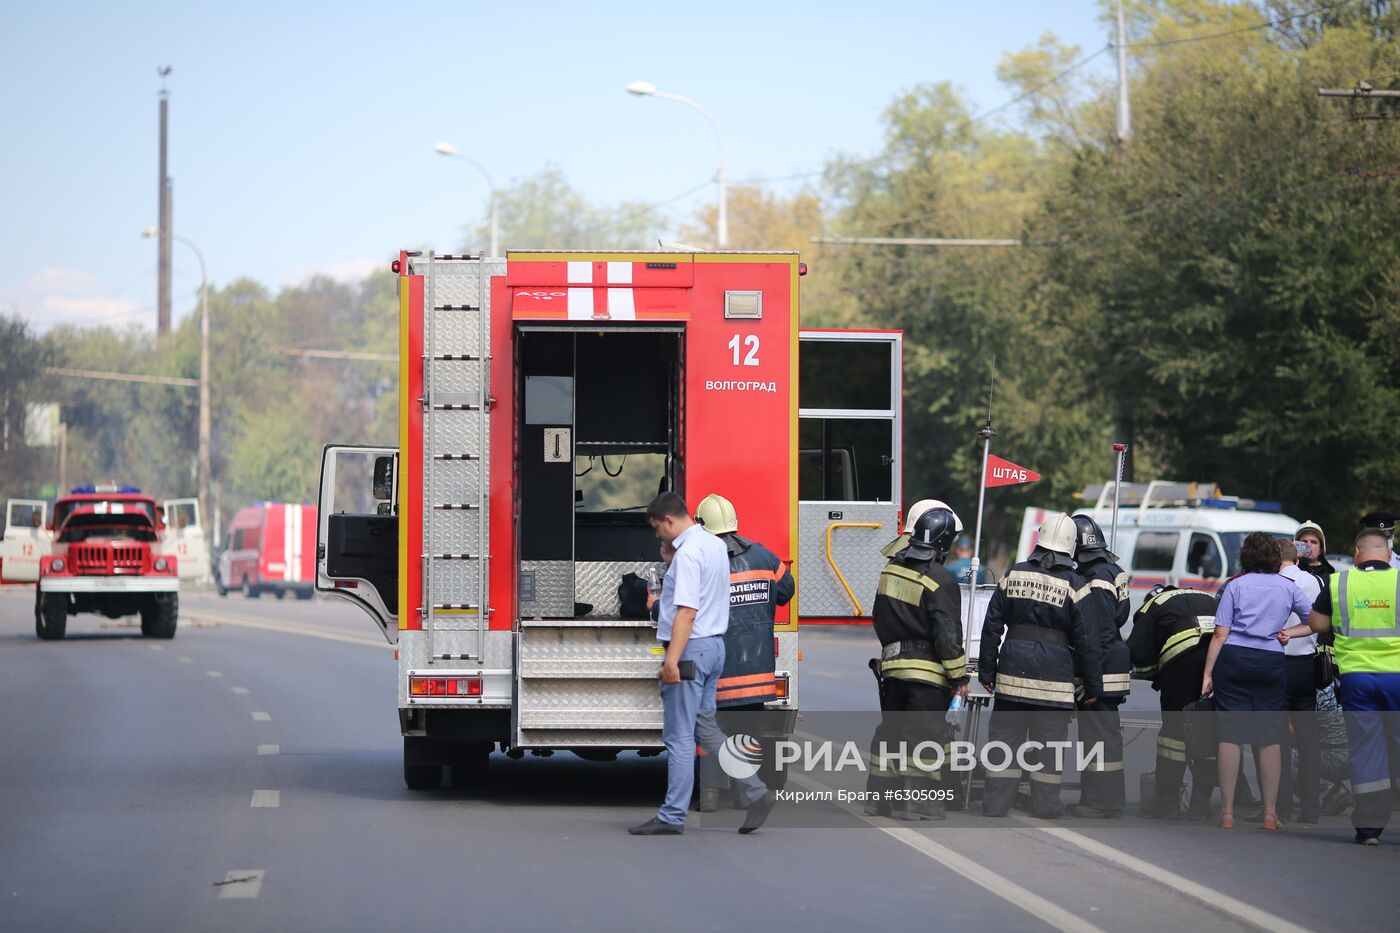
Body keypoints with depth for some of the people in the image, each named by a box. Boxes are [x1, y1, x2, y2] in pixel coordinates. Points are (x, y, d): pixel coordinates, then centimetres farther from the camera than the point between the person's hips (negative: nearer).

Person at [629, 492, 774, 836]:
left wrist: (672, 659, -30)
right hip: (715, 646, 10)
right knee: (705, 729, 16)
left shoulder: (688, 553, -19)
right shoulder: (716, 545, 11)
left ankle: (672, 817, 1)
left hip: (691, 649, -10)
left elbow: (687, 611, -27)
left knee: (679, 737, -3)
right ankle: (755, 792, 9)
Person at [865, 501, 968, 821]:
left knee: (891, 730, 15)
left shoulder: (891, 569, 8)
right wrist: (959, 677, -8)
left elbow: (878, 618, 18)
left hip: (892, 664, 7)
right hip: (927, 672, -7)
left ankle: (881, 794, 19)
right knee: (924, 735, -3)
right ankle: (915, 802, -5)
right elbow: (948, 635, -16)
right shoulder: (939, 581, -15)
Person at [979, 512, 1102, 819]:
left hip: (1012, 673, 2)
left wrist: (986, 672, 14)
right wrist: (1093, 686, 4)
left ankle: (994, 809, 7)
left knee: (1004, 738, 7)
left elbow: (992, 627, 7)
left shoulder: (1013, 575, 4)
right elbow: (1085, 640, -4)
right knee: (1047, 747, 5)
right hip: (1054, 678, -2)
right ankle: (1045, 810, 8)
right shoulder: (1074, 584, -5)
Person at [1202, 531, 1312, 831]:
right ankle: (1270, 813, 6)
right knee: (1270, 737, 6)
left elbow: (1220, 634, 0)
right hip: (1272, 662, 1)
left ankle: (1227, 812, 0)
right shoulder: (1287, 587, 9)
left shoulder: (1235, 585, 4)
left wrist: (1208, 674, 1)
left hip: (1233, 660, -1)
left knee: (1230, 735, 0)